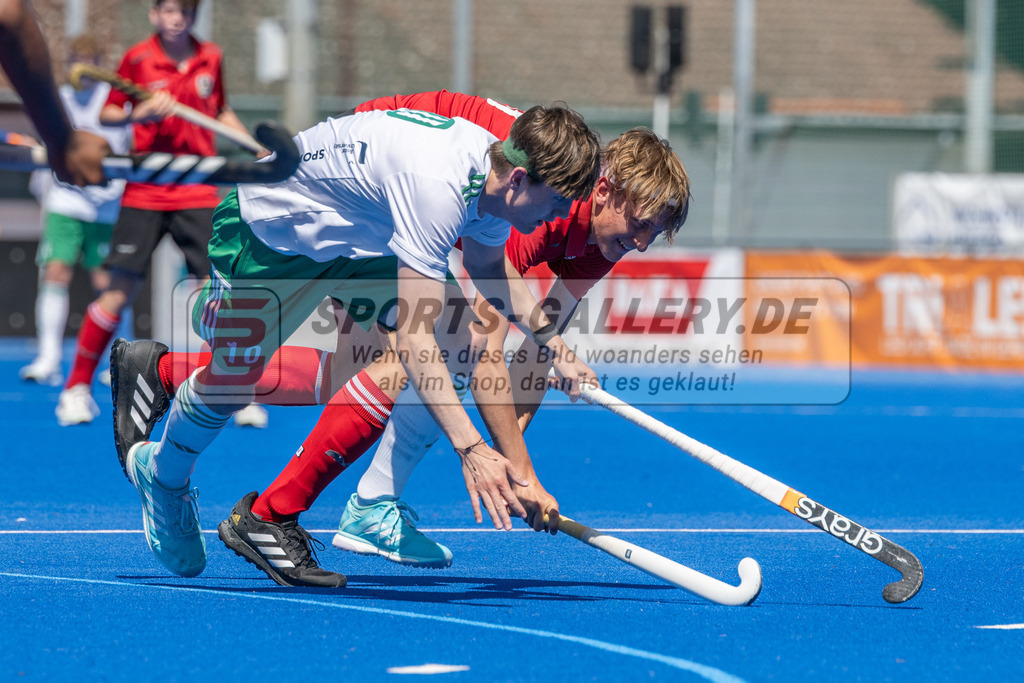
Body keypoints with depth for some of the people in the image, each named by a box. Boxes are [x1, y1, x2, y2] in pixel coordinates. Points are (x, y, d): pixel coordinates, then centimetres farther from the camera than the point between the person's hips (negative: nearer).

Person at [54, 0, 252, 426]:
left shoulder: (210, 59, 5)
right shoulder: (138, 59, -4)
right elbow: (106, 115, 2)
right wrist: (139, 114, -17)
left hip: (198, 194, 2)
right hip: (145, 194, -2)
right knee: (119, 292, -5)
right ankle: (77, 388, 7)